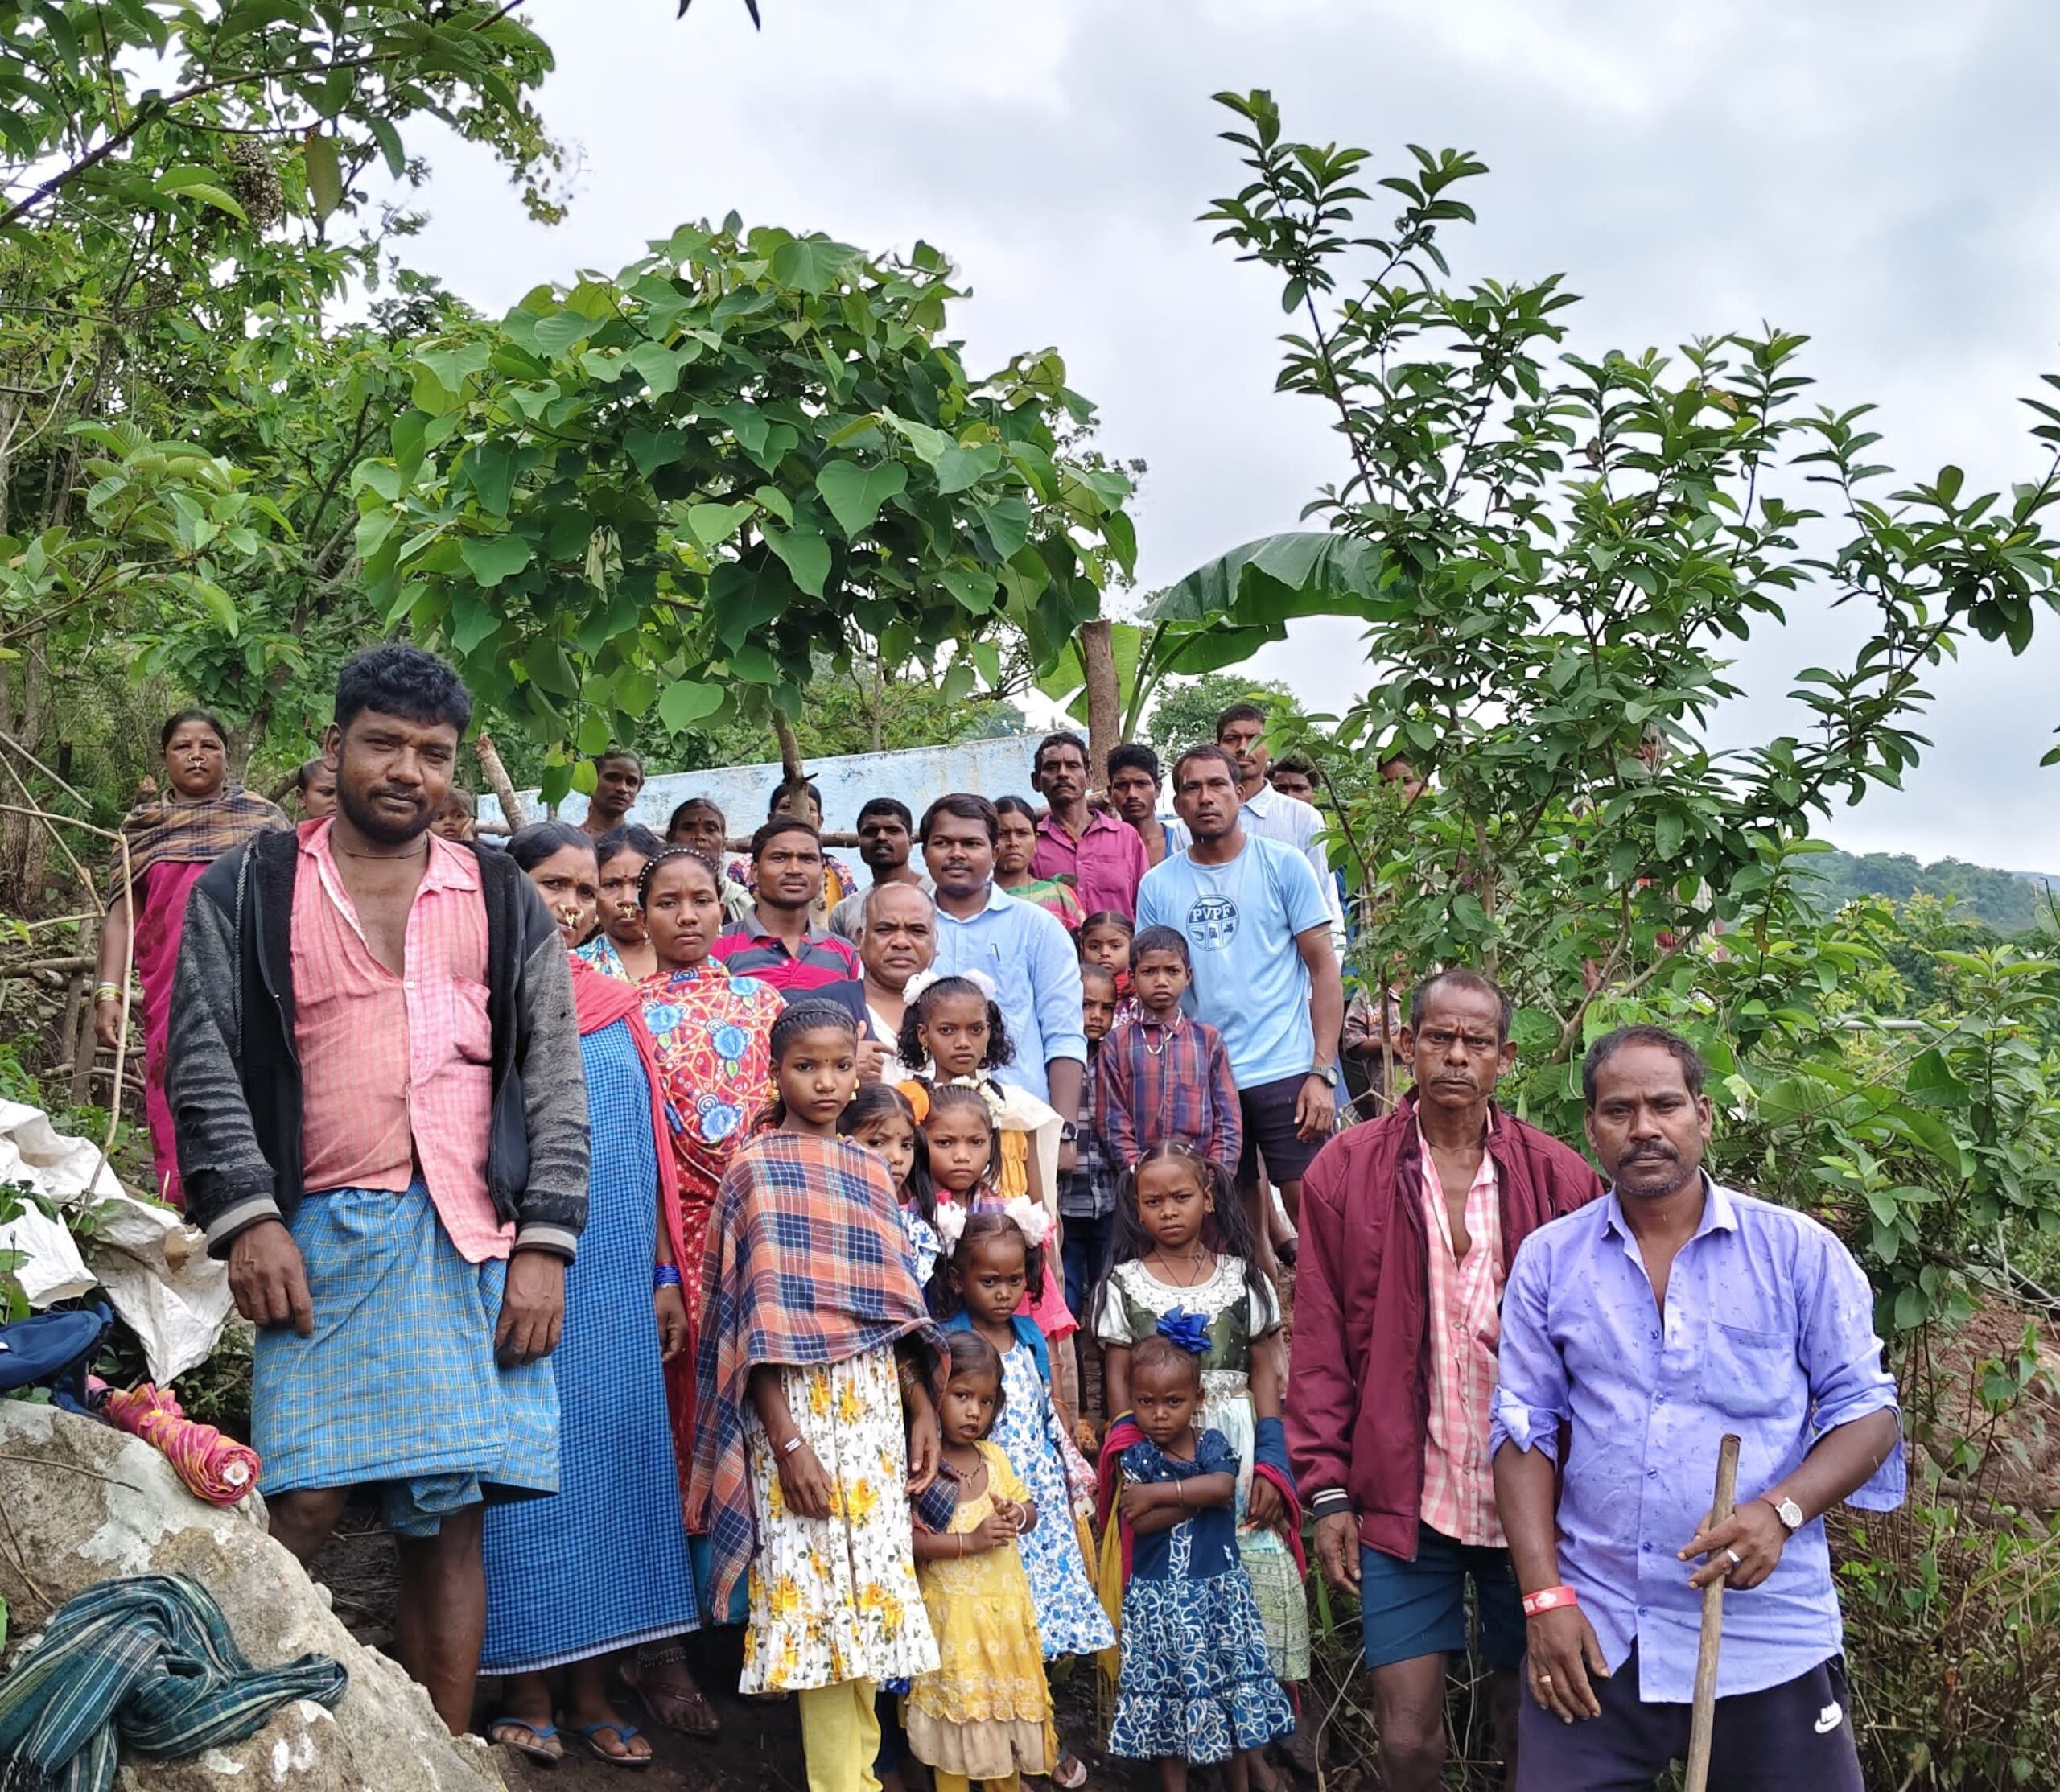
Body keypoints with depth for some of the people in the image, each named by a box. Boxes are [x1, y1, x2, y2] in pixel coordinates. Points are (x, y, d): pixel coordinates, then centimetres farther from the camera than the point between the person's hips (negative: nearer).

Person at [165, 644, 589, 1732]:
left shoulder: (504, 901, 13)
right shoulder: (248, 891, 10)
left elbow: (553, 1078, 9)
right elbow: (204, 1058, 3)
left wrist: (545, 1243, -1)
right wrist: (248, 1216, -9)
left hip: (472, 1243, 1)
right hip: (318, 1235, -1)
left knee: (447, 1517, 1)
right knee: (301, 1504, -10)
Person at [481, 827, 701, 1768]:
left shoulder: (618, 1017, 12)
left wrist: (666, 1276, 12)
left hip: (618, 1290, 5)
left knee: (612, 1462, 7)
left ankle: (592, 1691, 18)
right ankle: (526, 1690, 13)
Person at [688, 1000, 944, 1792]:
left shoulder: (868, 1170, 13)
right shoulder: (756, 1170, -4)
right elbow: (757, 1317, -10)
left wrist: (922, 1408, 10)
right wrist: (786, 1440, -16)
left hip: (875, 1399, 6)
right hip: (798, 1398, -5)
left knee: (871, 1578, 7)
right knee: (816, 1584, -4)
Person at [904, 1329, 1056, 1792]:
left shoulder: (994, 1457, 6)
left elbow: (1030, 1507, 15)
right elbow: (907, 1539, -22)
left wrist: (1016, 1517, -8)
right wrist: (969, 1541, -26)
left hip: (1006, 1608, 6)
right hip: (953, 1611, -6)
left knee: (1009, 1700, 16)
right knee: (957, 1712, 2)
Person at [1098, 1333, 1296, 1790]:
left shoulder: (1213, 1443, -1)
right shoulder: (1134, 1456, -6)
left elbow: (1222, 1485, -22)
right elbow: (1140, 1522, -19)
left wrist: (1158, 1492, -23)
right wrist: (1201, 1495, -18)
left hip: (1220, 1589, 2)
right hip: (1160, 1598, -2)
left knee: (1233, 1683, 10)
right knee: (1169, 1696, 6)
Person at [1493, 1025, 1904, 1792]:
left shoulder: (1800, 1252, -1)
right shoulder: (1549, 1260, 3)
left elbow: (1867, 1410, 1)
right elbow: (1524, 1431, 5)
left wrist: (1780, 1511, -17)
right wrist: (1545, 1597, -4)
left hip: (1768, 1638, -1)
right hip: (1593, 1636, 1)